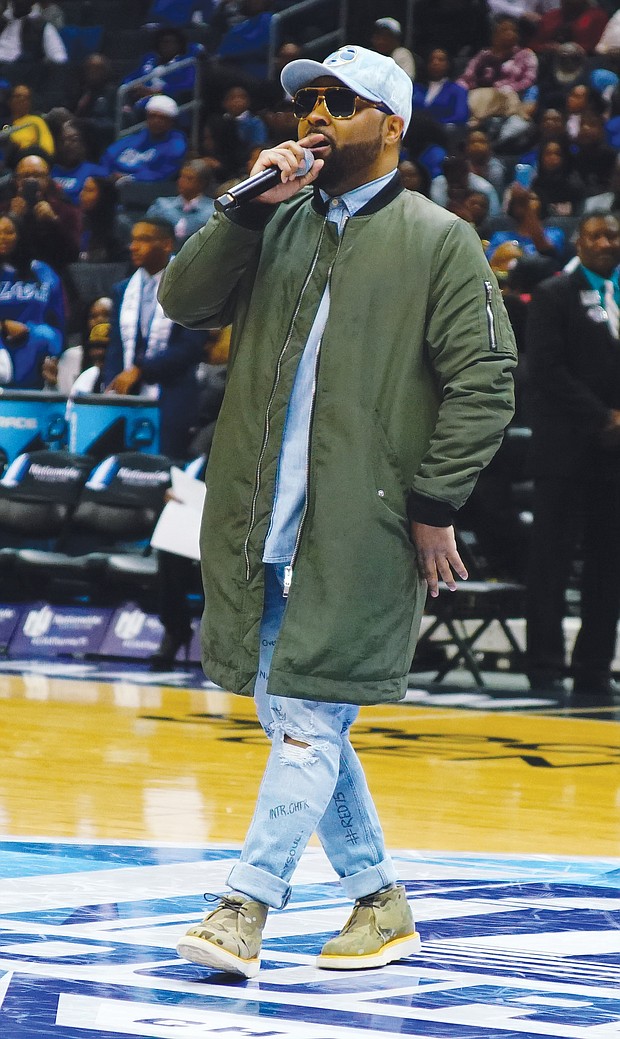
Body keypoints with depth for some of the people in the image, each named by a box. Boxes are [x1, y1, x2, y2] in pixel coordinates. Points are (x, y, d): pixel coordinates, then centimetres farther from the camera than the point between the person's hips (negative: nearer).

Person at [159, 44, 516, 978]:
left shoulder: (437, 241, -2)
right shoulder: (278, 227, 15)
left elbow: (484, 382, -6)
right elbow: (184, 299, 5)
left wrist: (435, 504, -11)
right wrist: (252, 205, -6)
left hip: (362, 527, -6)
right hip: (264, 524, 6)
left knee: (308, 716, -9)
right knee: (292, 718, 10)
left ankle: (245, 909, -10)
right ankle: (380, 903, 20)